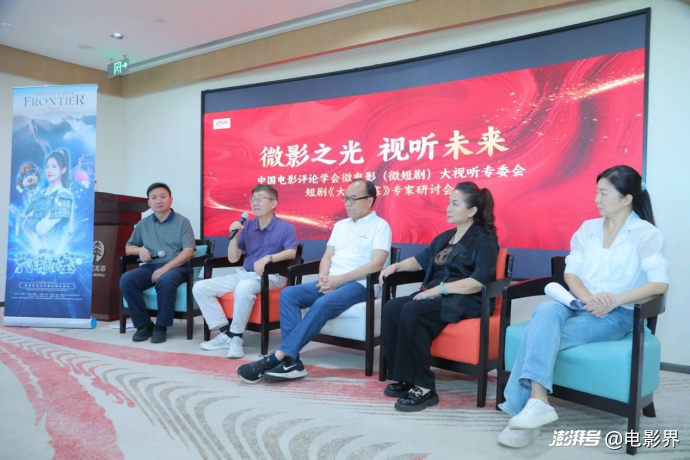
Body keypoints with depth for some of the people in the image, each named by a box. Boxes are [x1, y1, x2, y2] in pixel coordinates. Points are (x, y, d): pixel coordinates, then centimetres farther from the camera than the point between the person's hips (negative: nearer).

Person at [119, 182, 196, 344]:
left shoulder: (182, 222, 5)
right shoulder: (143, 224, 18)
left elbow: (188, 251, -6)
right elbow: (128, 247, 26)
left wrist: (165, 268, -19)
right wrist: (140, 250, 0)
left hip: (175, 266, -4)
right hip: (149, 267, 4)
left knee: (165, 280, -38)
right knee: (126, 279, -25)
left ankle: (161, 327, -20)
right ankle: (143, 324, -12)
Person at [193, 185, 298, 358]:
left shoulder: (285, 227, -1)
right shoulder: (247, 226, 13)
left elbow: (291, 252, -16)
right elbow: (233, 258, 10)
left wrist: (268, 258, -32)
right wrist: (234, 235, -5)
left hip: (271, 277, -7)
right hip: (244, 274, 7)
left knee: (244, 288, -40)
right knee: (200, 288, -6)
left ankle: (236, 337, -24)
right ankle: (226, 333, -9)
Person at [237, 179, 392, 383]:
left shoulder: (380, 226, 1)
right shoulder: (340, 225, 23)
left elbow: (376, 264, -12)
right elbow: (327, 256, 17)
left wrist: (340, 279, -16)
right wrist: (323, 279, -5)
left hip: (358, 284, -7)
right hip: (330, 282, 7)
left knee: (322, 304, -35)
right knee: (288, 294, -18)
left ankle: (278, 357, -34)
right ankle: (291, 360, -27)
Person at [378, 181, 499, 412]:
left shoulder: (485, 239, -2)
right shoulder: (445, 237, 23)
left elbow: (480, 281, -15)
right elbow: (421, 260, 31)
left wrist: (440, 288, -21)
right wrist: (396, 266, 11)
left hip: (465, 300, -7)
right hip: (435, 295, 7)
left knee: (412, 312, -32)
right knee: (392, 308, -20)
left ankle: (423, 388, -27)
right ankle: (403, 378, -15)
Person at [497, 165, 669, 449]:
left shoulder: (645, 233, 1)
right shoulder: (588, 228, 15)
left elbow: (660, 284, -11)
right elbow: (571, 273, 7)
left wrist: (615, 299, -23)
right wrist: (588, 298, -14)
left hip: (616, 315, -4)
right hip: (578, 305, 4)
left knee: (541, 333, -30)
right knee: (546, 311, -33)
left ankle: (532, 403, -28)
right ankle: (536, 403, -40)